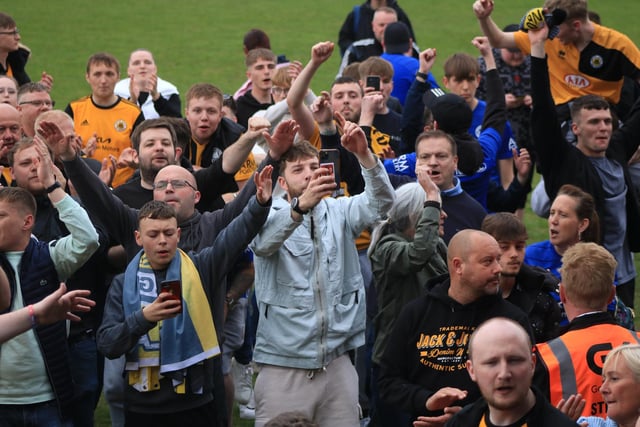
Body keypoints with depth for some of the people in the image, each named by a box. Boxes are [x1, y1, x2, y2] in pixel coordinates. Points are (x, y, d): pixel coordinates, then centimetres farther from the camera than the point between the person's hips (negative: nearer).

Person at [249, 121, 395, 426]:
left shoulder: (339, 212, 10)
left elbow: (380, 203, -8)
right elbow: (263, 240, -23)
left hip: (337, 363, 3)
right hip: (283, 366, -3)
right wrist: (302, 204, -41)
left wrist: (364, 155, -26)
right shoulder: (270, 215, 0)